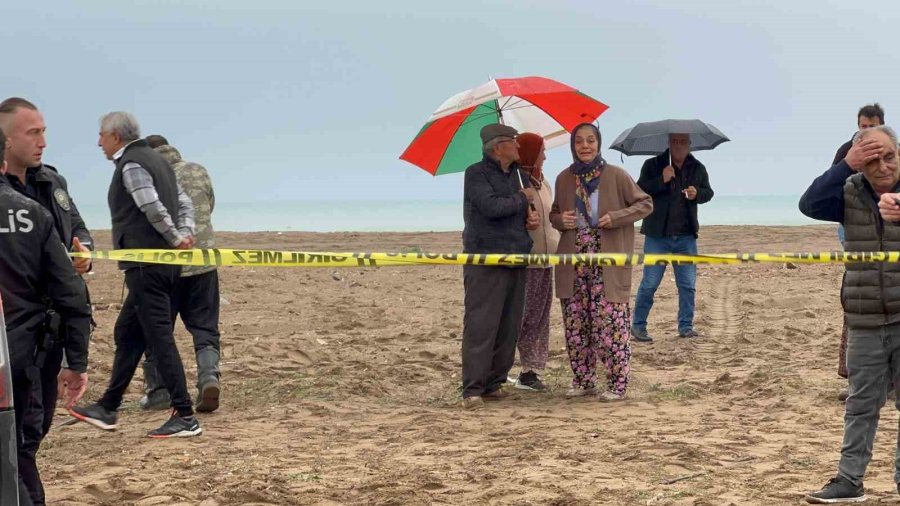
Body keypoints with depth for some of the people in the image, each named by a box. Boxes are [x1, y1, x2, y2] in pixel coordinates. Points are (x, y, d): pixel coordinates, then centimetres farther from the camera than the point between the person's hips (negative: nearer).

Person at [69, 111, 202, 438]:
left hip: (144, 263, -10)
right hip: (164, 264, 10)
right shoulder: (155, 160, 19)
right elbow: (184, 203, 17)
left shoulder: (131, 165, -11)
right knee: (127, 334, 16)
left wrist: (175, 239, -7)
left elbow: (154, 209, -21)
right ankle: (107, 409, 24)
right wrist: (184, 235, 2)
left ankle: (185, 417, -8)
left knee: (159, 337, -8)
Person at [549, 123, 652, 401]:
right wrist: (560, 220, -3)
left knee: (609, 323, -7)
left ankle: (617, 384, 1)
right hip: (574, 264, 4)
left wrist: (616, 217, -13)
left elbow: (645, 204, 1)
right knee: (575, 325, 5)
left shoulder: (616, 175, -3)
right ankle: (583, 381, 17)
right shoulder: (564, 179, 9)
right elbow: (555, 213, 21)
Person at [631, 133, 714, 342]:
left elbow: (708, 192, 14)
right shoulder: (653, 165, -4)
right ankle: (638, 326, 9)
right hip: (657, 236, -3)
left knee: (688, 285, 6)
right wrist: (661, 180, -24)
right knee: (650, 284, -1)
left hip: (686, 236, 4)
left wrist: (697, 193, -8)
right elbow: (639, 191, -11)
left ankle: (686, 326, 16)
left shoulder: (698, 168, 7)